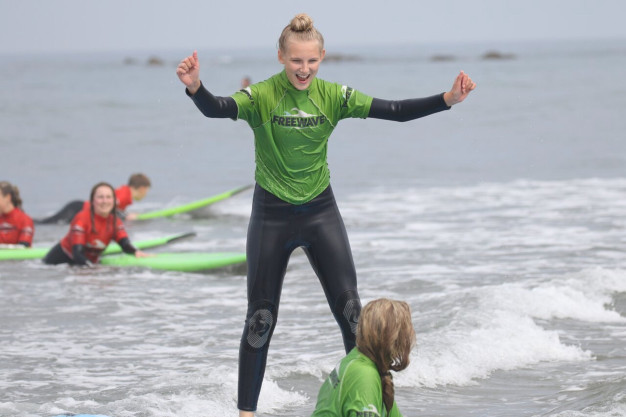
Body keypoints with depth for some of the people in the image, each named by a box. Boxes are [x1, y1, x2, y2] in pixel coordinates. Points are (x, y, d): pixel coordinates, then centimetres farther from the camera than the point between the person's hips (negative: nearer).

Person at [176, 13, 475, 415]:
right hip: (272, 215, -3)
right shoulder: (262, 96, -14)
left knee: (350, 309, 1)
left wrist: (448, 99, -19)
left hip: (321, 212, 3)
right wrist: (195, 88, -56)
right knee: (261, 317, 3)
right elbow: (218, 109, -33)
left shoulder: (332, 96, -4)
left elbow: (394, 111, -7)